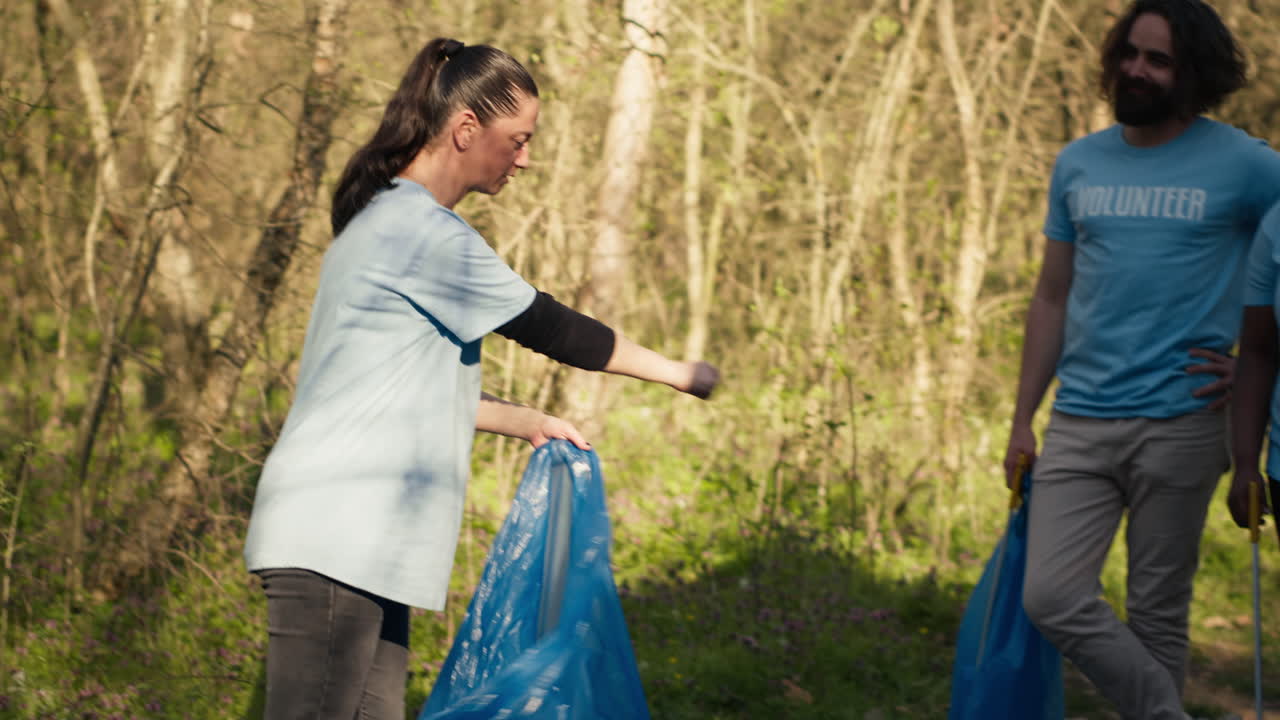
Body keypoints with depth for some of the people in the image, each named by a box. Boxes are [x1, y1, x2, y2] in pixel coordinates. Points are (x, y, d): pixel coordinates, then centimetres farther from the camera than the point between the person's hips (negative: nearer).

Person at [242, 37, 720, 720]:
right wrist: (675, 372, 5)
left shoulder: (390, 220, 19)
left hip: (363, 543, 11)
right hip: (334, 537, -11)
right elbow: (543, 325, -6)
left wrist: (529, 423, 19)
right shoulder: (423, 230, -13)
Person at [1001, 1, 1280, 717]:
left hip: (1181, 423, -4)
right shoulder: (1078, 164, 11)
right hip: (1080, 423, 4)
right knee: (1053, 597, -8)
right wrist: (1022, 421, 13)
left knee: (1157, 611, 4)